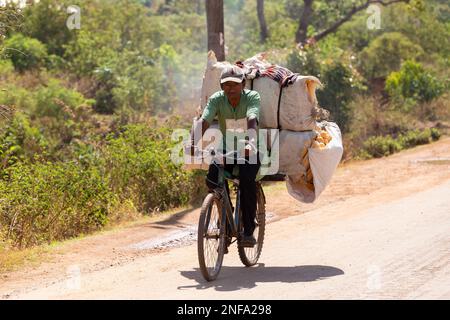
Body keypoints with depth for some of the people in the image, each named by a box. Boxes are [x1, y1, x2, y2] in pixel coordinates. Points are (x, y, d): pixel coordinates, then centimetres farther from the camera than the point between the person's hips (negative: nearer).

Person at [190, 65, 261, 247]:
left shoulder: (252, 97, -17)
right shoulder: (216, 99, -11)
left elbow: (252, 121, -36)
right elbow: (204, 121, -26)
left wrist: (250, 143, -55)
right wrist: (193, 143, -45)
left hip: (248, 151, -2)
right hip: (226, 150, 3)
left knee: (247, 179, -29)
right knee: (212, 180, -23)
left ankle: (249, 230, -20)